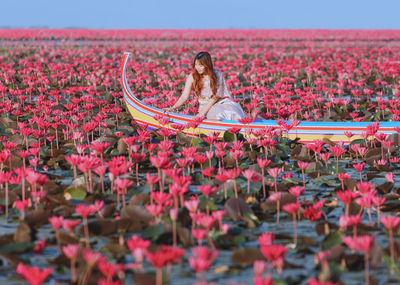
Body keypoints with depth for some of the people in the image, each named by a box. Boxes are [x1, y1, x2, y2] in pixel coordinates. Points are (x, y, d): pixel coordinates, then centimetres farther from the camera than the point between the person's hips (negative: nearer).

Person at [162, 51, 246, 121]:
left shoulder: (217, 74, -7)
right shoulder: (192, 77, -1)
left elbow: (215, 97, -9)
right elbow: (184, 96, -5)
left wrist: (202, 112, -17)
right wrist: (173, 108, -22)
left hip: (222, 102, 0)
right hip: (206, 105, 0)